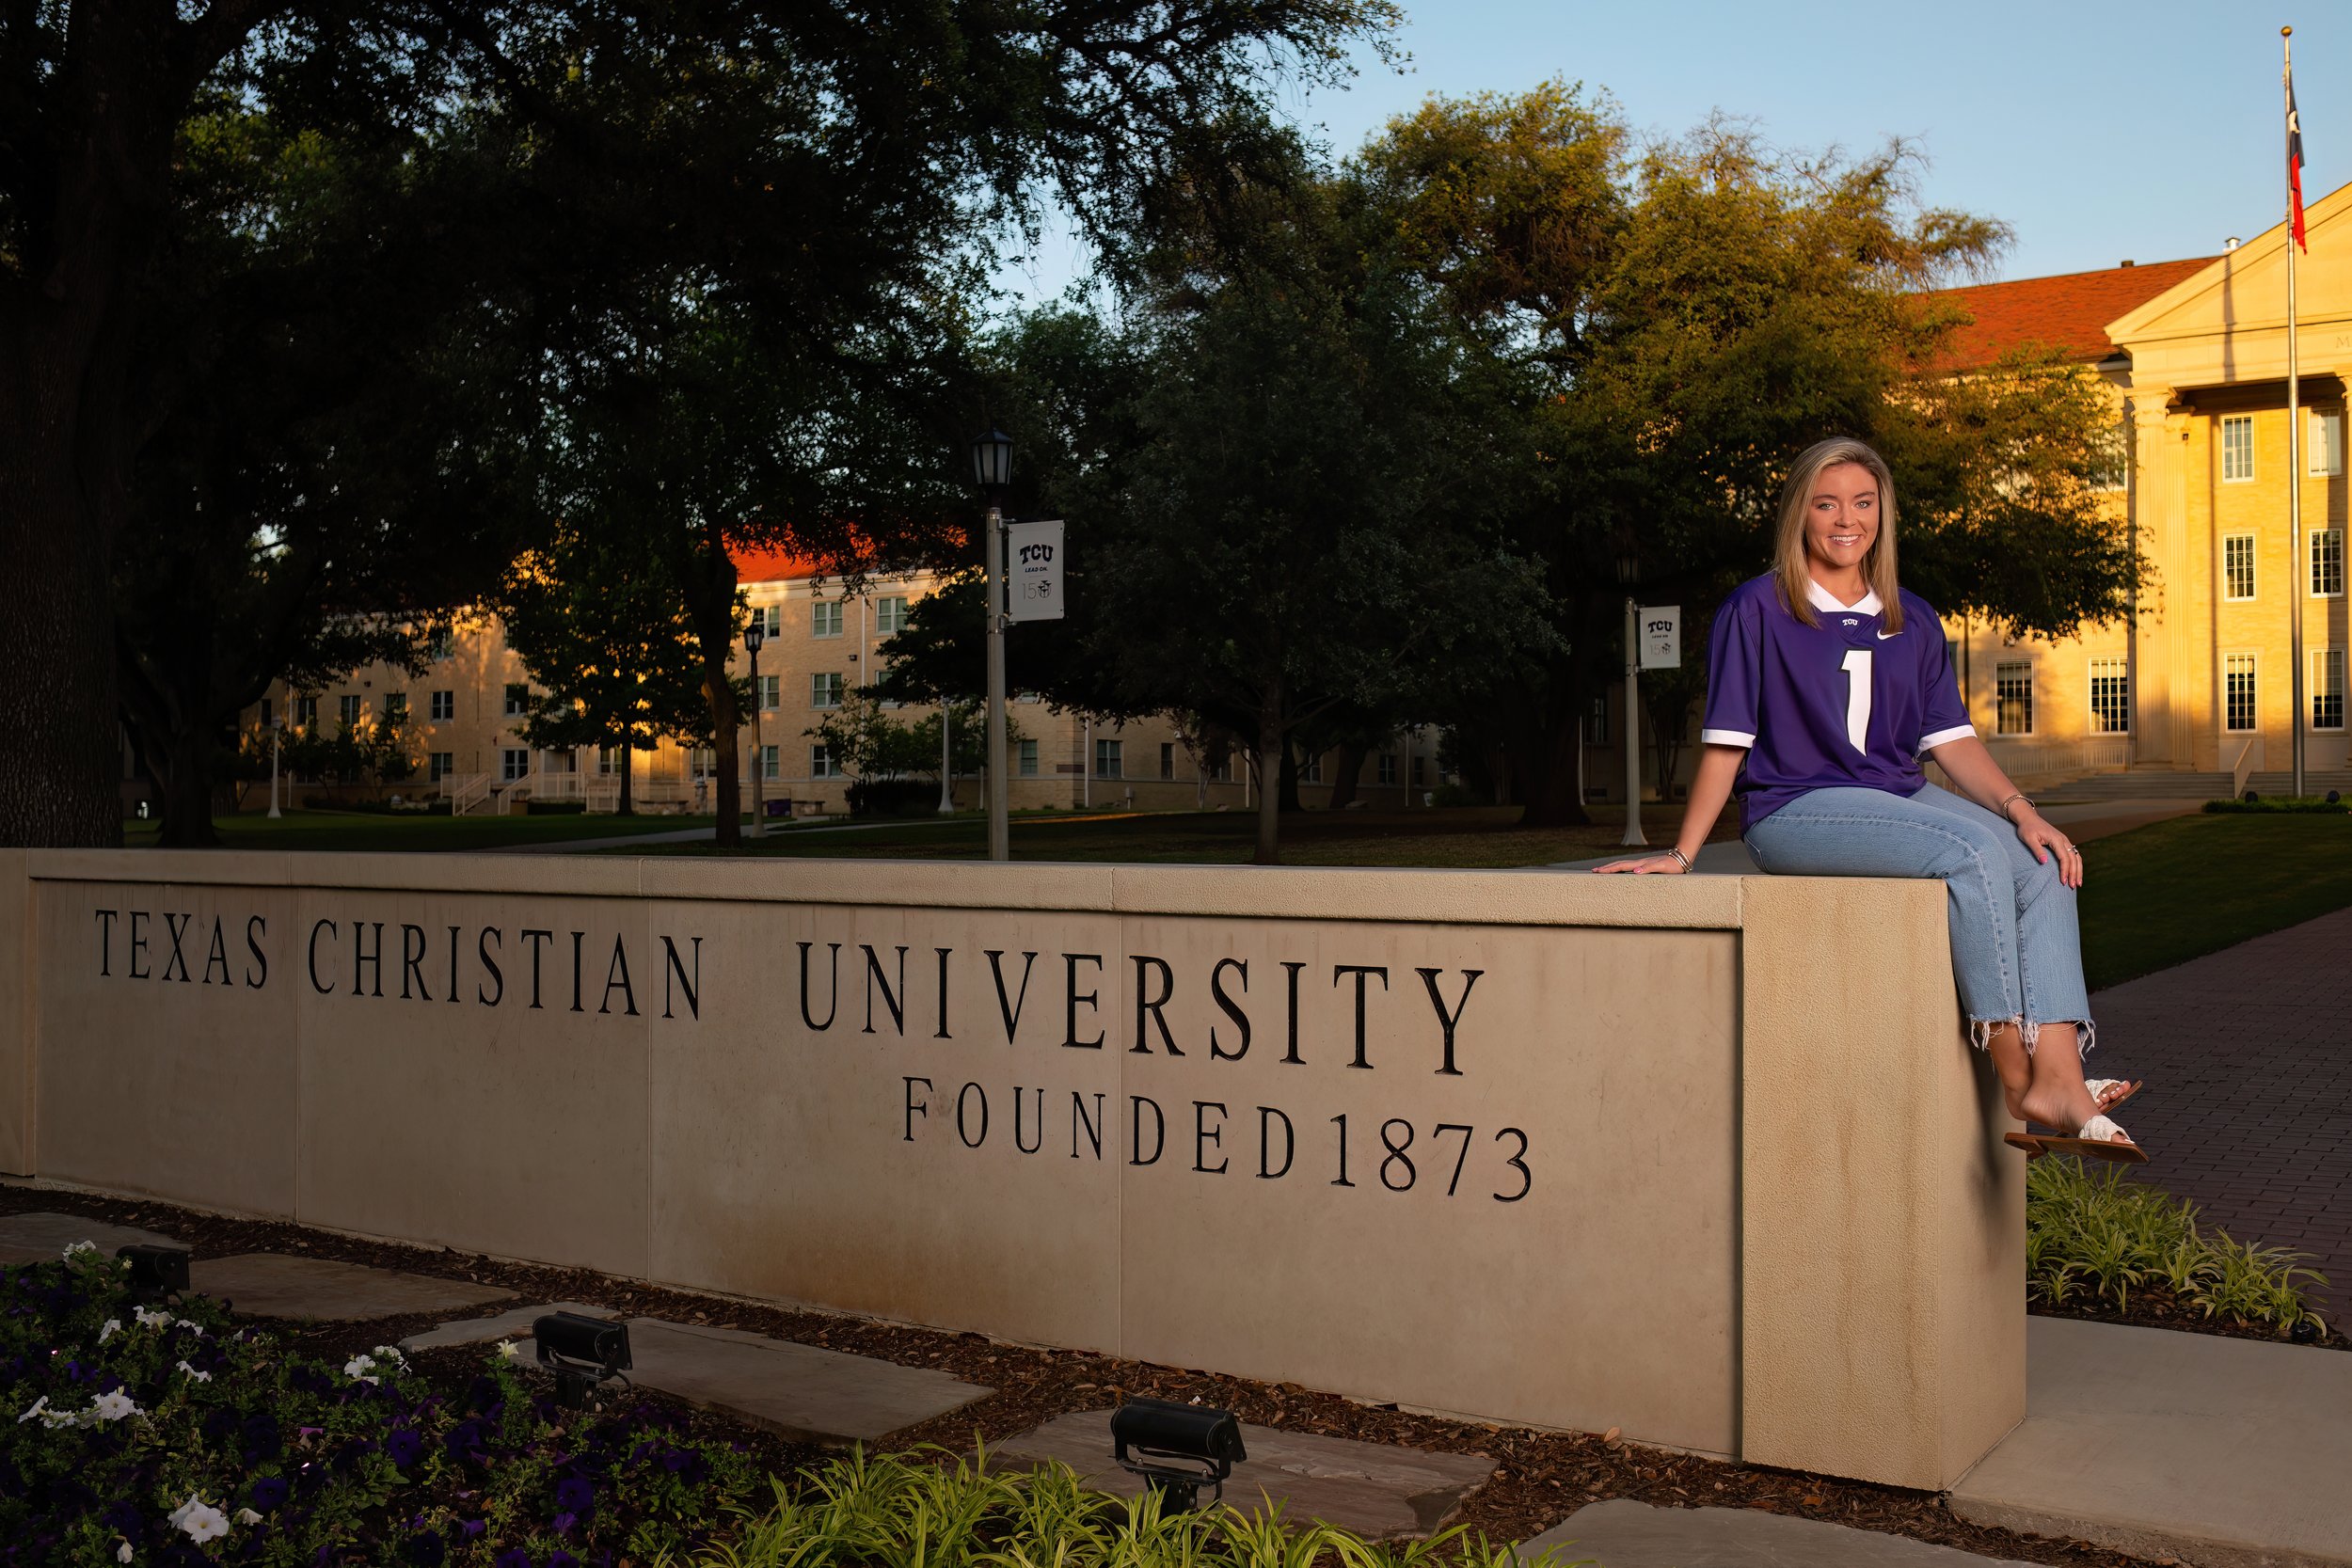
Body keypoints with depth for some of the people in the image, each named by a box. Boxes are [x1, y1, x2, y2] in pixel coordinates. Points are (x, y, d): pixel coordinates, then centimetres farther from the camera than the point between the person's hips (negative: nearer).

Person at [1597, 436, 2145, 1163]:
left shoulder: (1913, 621, 16)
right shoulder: (1757, 610, 0)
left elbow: (1951, 738, 11)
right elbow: (1726, 743, -1)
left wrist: (2021, 808, -4)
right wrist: (1682, 853, -6)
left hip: (1900, 797, 6)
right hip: (1795, 807, -6)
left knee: (2045, 867, -20)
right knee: (1971, 850, -29)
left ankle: (2057, 1079, -28)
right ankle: (2015, 1074, -25)